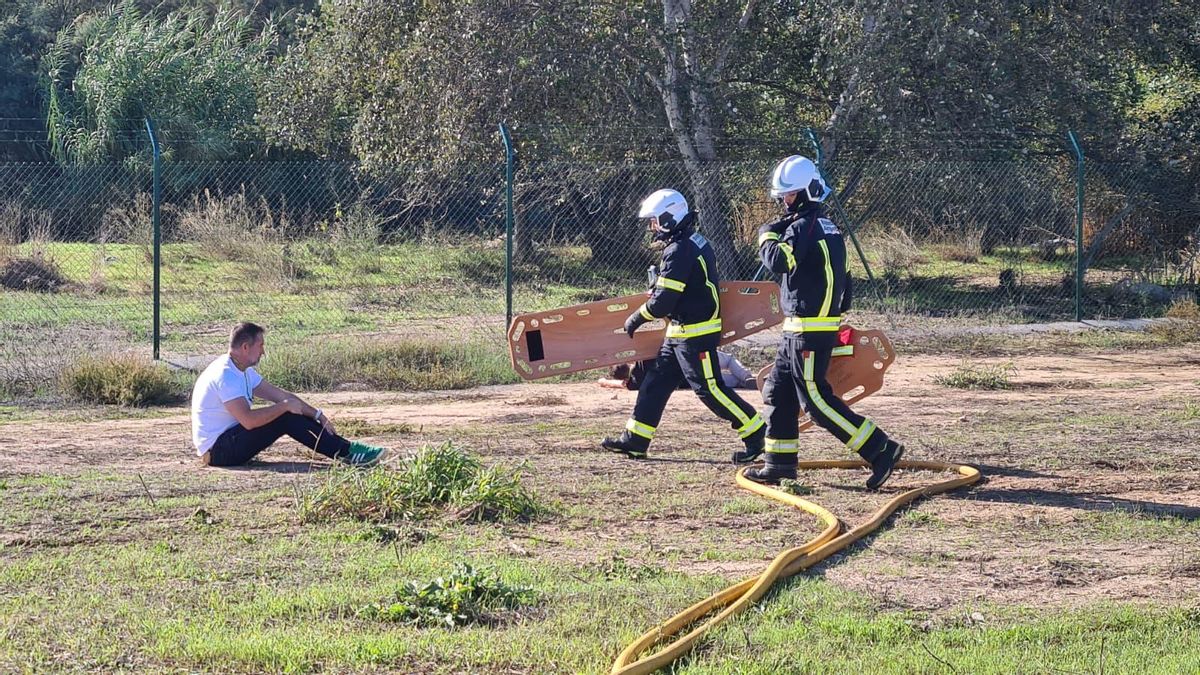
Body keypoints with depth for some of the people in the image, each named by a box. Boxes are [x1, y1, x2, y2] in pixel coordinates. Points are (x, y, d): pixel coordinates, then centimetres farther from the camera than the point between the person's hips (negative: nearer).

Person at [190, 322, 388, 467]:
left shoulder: (243, 371, 11)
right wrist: (285, 406, -21)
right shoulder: (225, 376, -22)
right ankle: (347, 453, -14)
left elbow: (281, 395, 12)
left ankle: (346, 449, -2)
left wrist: (317, 415, 3)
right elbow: (248, 420, -32)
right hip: (217, 451, -10)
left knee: (292, 415, 1)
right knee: (286, 418, -19)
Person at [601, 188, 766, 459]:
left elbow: (662, 302, -21)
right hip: (680, 332, 10)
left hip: (695, 334, -10)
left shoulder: (679, 252, -21)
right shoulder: (695, 241, 9)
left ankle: (757, 434, 2)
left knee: (709, 389, -5)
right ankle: (635, 438, 15)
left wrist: (635, 320, -7)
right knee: (656, 381, 11)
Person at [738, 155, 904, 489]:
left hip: (809, 329, -10)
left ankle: (880, 449, -11)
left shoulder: (804, 226, -15)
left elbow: (778, 260, -29)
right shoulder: (826, 225, 16)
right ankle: (780, 463, 18)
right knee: (778, 392, 14)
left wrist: (767, 235, -10)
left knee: (815, 398, -10)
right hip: (801, 327, 10)